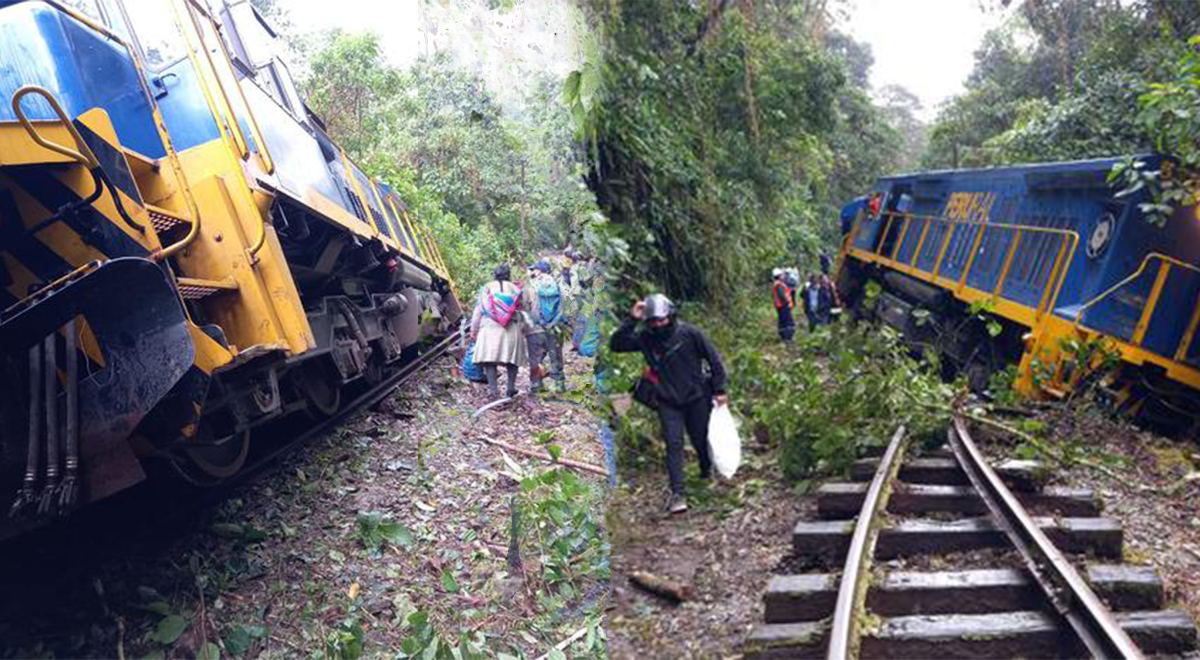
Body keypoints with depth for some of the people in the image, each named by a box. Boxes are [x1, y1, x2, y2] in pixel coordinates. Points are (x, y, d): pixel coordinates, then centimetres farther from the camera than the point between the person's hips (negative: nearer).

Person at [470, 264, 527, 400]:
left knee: (490, 358, -3)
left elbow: (478, 311, 7)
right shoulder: (515, 289, 9)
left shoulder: (487, 288, 8)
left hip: (490, 328, -1)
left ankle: (493, 388, -13)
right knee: (512, 357, 10)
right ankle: (511, 387, 7)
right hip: (512, 329, 1)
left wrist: (473, 330, 12)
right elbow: (522, 311, 7)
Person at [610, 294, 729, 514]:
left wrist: (719, 390, -4)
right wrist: (631, 320, -23)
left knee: (701, 440, 14)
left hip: (696, 397, 0)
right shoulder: (644, 338, -7)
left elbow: (713, 358, -5)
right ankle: (677, 493, -3)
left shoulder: (689, 332, -13)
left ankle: (707, 470, 45)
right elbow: (615, 345, -15)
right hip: (668, 402, 1)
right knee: (674, 444, -8)